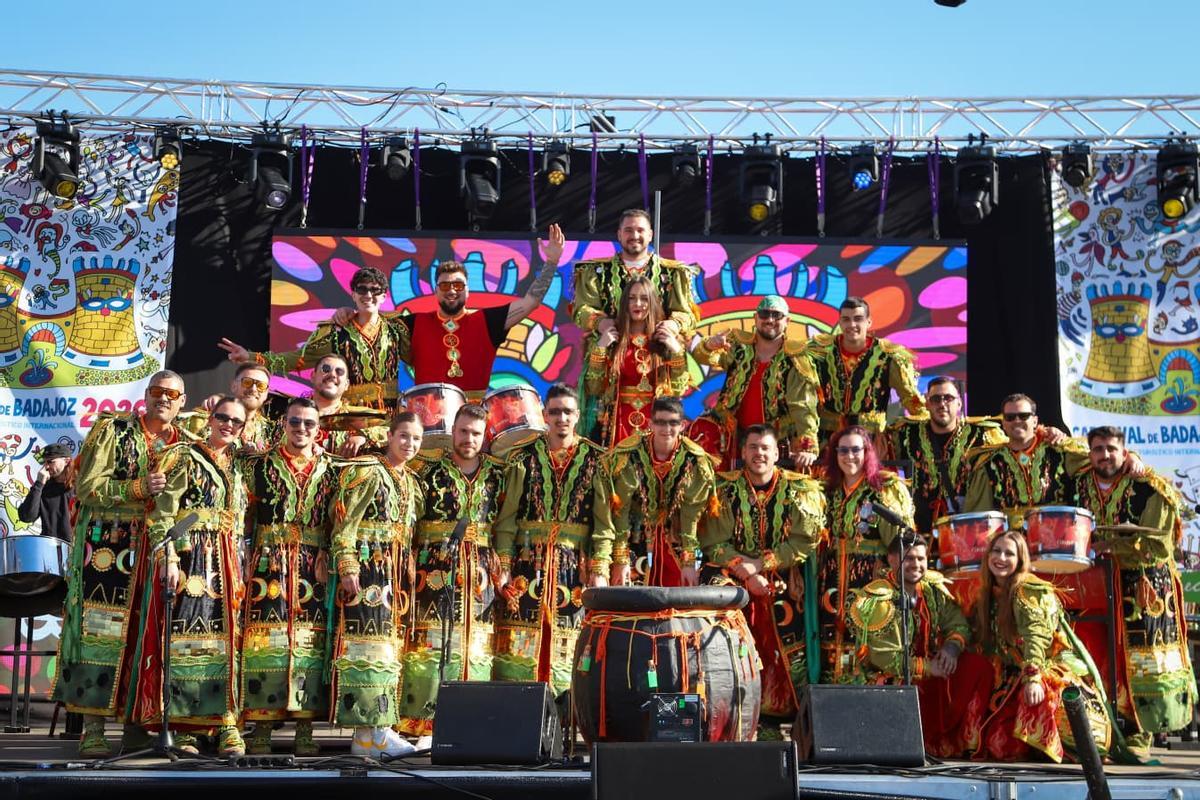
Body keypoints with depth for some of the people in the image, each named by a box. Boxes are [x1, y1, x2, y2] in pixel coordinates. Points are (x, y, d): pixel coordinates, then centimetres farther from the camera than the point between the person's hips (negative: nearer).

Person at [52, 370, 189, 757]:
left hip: (159, 550, 4)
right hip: (108, 546, -4)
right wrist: (137, 488, -17)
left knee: (144, 634, 3)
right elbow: (86, 486, -7)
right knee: (102, 629, -8)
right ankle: (93, 729, -5)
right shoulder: (113, 429, 1)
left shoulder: (185, 444, 13)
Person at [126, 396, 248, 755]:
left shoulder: (236, 468, 19)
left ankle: (227, 725, 4)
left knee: (225, 637, 2)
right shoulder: (185, 456, 0)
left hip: (225, 563, 6)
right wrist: (168, 557, -16)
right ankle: (177, 726, -4)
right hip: (188, 558, -6)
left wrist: (238, 570, 16)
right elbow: (162, 511, -8)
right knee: (183, 634, -8)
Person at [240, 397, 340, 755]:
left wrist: (333, 562, -1)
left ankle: (305, 728, 6)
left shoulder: (330, 471, 12)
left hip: (314, 569, 2)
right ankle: (261, 728, 1)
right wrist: (242, 561, -4)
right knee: (265, 642, -6)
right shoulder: (259, 465, 7)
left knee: (310, 644, 0)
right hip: (268, 564, -2)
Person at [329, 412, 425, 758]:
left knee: (389, 648, 7)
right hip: (368, 570, -8)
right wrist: (347, 568, -18)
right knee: (366, 644, -9)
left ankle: (379, 727, 11)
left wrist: (410, 577, 14)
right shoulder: (366, 470, -4)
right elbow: (345, 522, -11)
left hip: (397, 574, 8)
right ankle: (367, 733, -9)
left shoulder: (412, 482, 18)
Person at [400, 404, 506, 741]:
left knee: (476, 647, 1)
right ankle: (425, 726, -3)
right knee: (430, 645, -7)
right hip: (434, 572, -2)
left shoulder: (499, 472, 12)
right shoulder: (427, 466, 5)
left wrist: (501, 567, 5)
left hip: (479, 576, 3)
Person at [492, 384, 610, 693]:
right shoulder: (523, 458, 7)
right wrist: (503, 567, -2)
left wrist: (599, 570, -7)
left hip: (575, 566, 0)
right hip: (527, 563, 0)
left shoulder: (596, 460, 6)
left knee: (567, 647, -1)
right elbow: (506, 517, 5)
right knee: (519, 645, -5)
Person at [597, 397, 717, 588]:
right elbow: (620, 509, -16)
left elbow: (692, 513, -10)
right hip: (635, 535, -2)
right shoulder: (628, 455, -20)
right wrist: (620, 560, -16)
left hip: (674, 540, 2)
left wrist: (689, 562, -12)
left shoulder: (696, 460, -13)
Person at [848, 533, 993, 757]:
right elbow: (885, 659, -19)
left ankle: (962, 740, -5)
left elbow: (959, 624, 3)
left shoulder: (934, 587, 2)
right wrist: (928, 668, -23)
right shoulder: (876, 600, -16)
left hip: (932, 670, 6)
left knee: (979, 667, -13)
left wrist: (952, 647, -19)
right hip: (890, 679, -6)